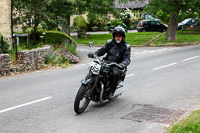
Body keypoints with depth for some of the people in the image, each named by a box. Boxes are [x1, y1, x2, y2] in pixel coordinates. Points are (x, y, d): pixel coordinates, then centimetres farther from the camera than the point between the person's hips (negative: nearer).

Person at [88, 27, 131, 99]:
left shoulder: (126, 46, 1)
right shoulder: (110, 42, 10)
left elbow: (127, 58, -10)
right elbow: (102, 50, 7)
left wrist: (123, 63, -34)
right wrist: (93, 54, -13)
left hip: (116, 65, -3)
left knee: (116, 73, -35)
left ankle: (111, 91, -18)